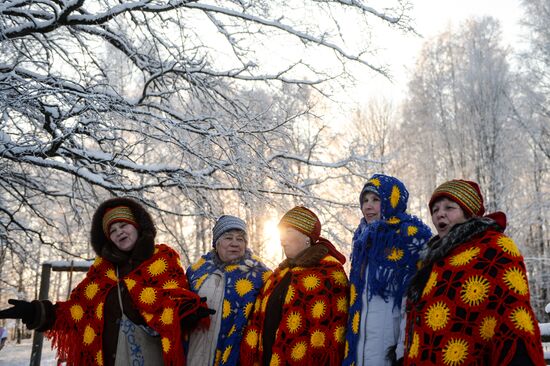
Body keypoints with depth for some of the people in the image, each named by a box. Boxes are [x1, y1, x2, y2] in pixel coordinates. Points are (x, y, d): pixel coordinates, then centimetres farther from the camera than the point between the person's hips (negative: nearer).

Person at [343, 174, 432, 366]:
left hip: (388, 343, -6)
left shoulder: (412, 236, -6)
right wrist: (351, 340, 16)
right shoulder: (362, 238, 16)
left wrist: (404, 350, -18)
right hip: (358, 342, 6)